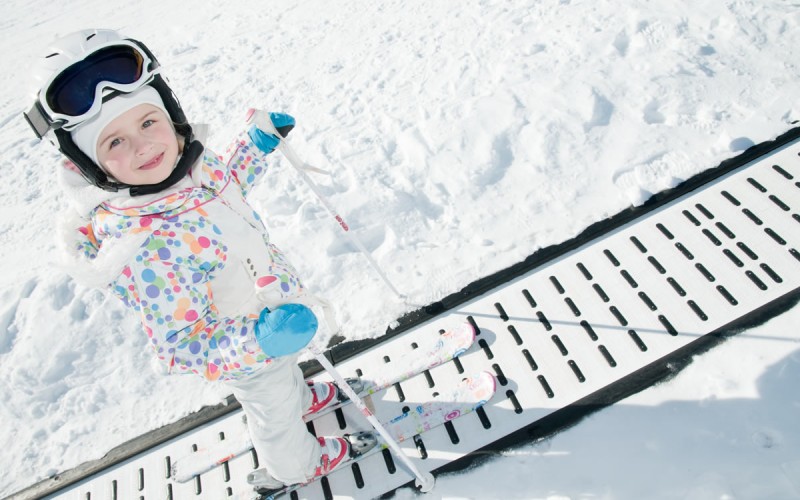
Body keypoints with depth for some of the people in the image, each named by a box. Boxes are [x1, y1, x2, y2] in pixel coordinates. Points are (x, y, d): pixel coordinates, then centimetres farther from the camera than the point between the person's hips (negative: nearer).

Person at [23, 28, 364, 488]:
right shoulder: (142, 246, -41)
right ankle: (295, 467, 58)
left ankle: (300, 397, 72)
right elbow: (181, 350, -34)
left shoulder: (187, 161, -19)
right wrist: (257, 339, -50)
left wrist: (258, 142, 2)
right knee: (275, 411, 26)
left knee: (286, 371, 38)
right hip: (245, 355, -6)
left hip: (273, 317, 6)